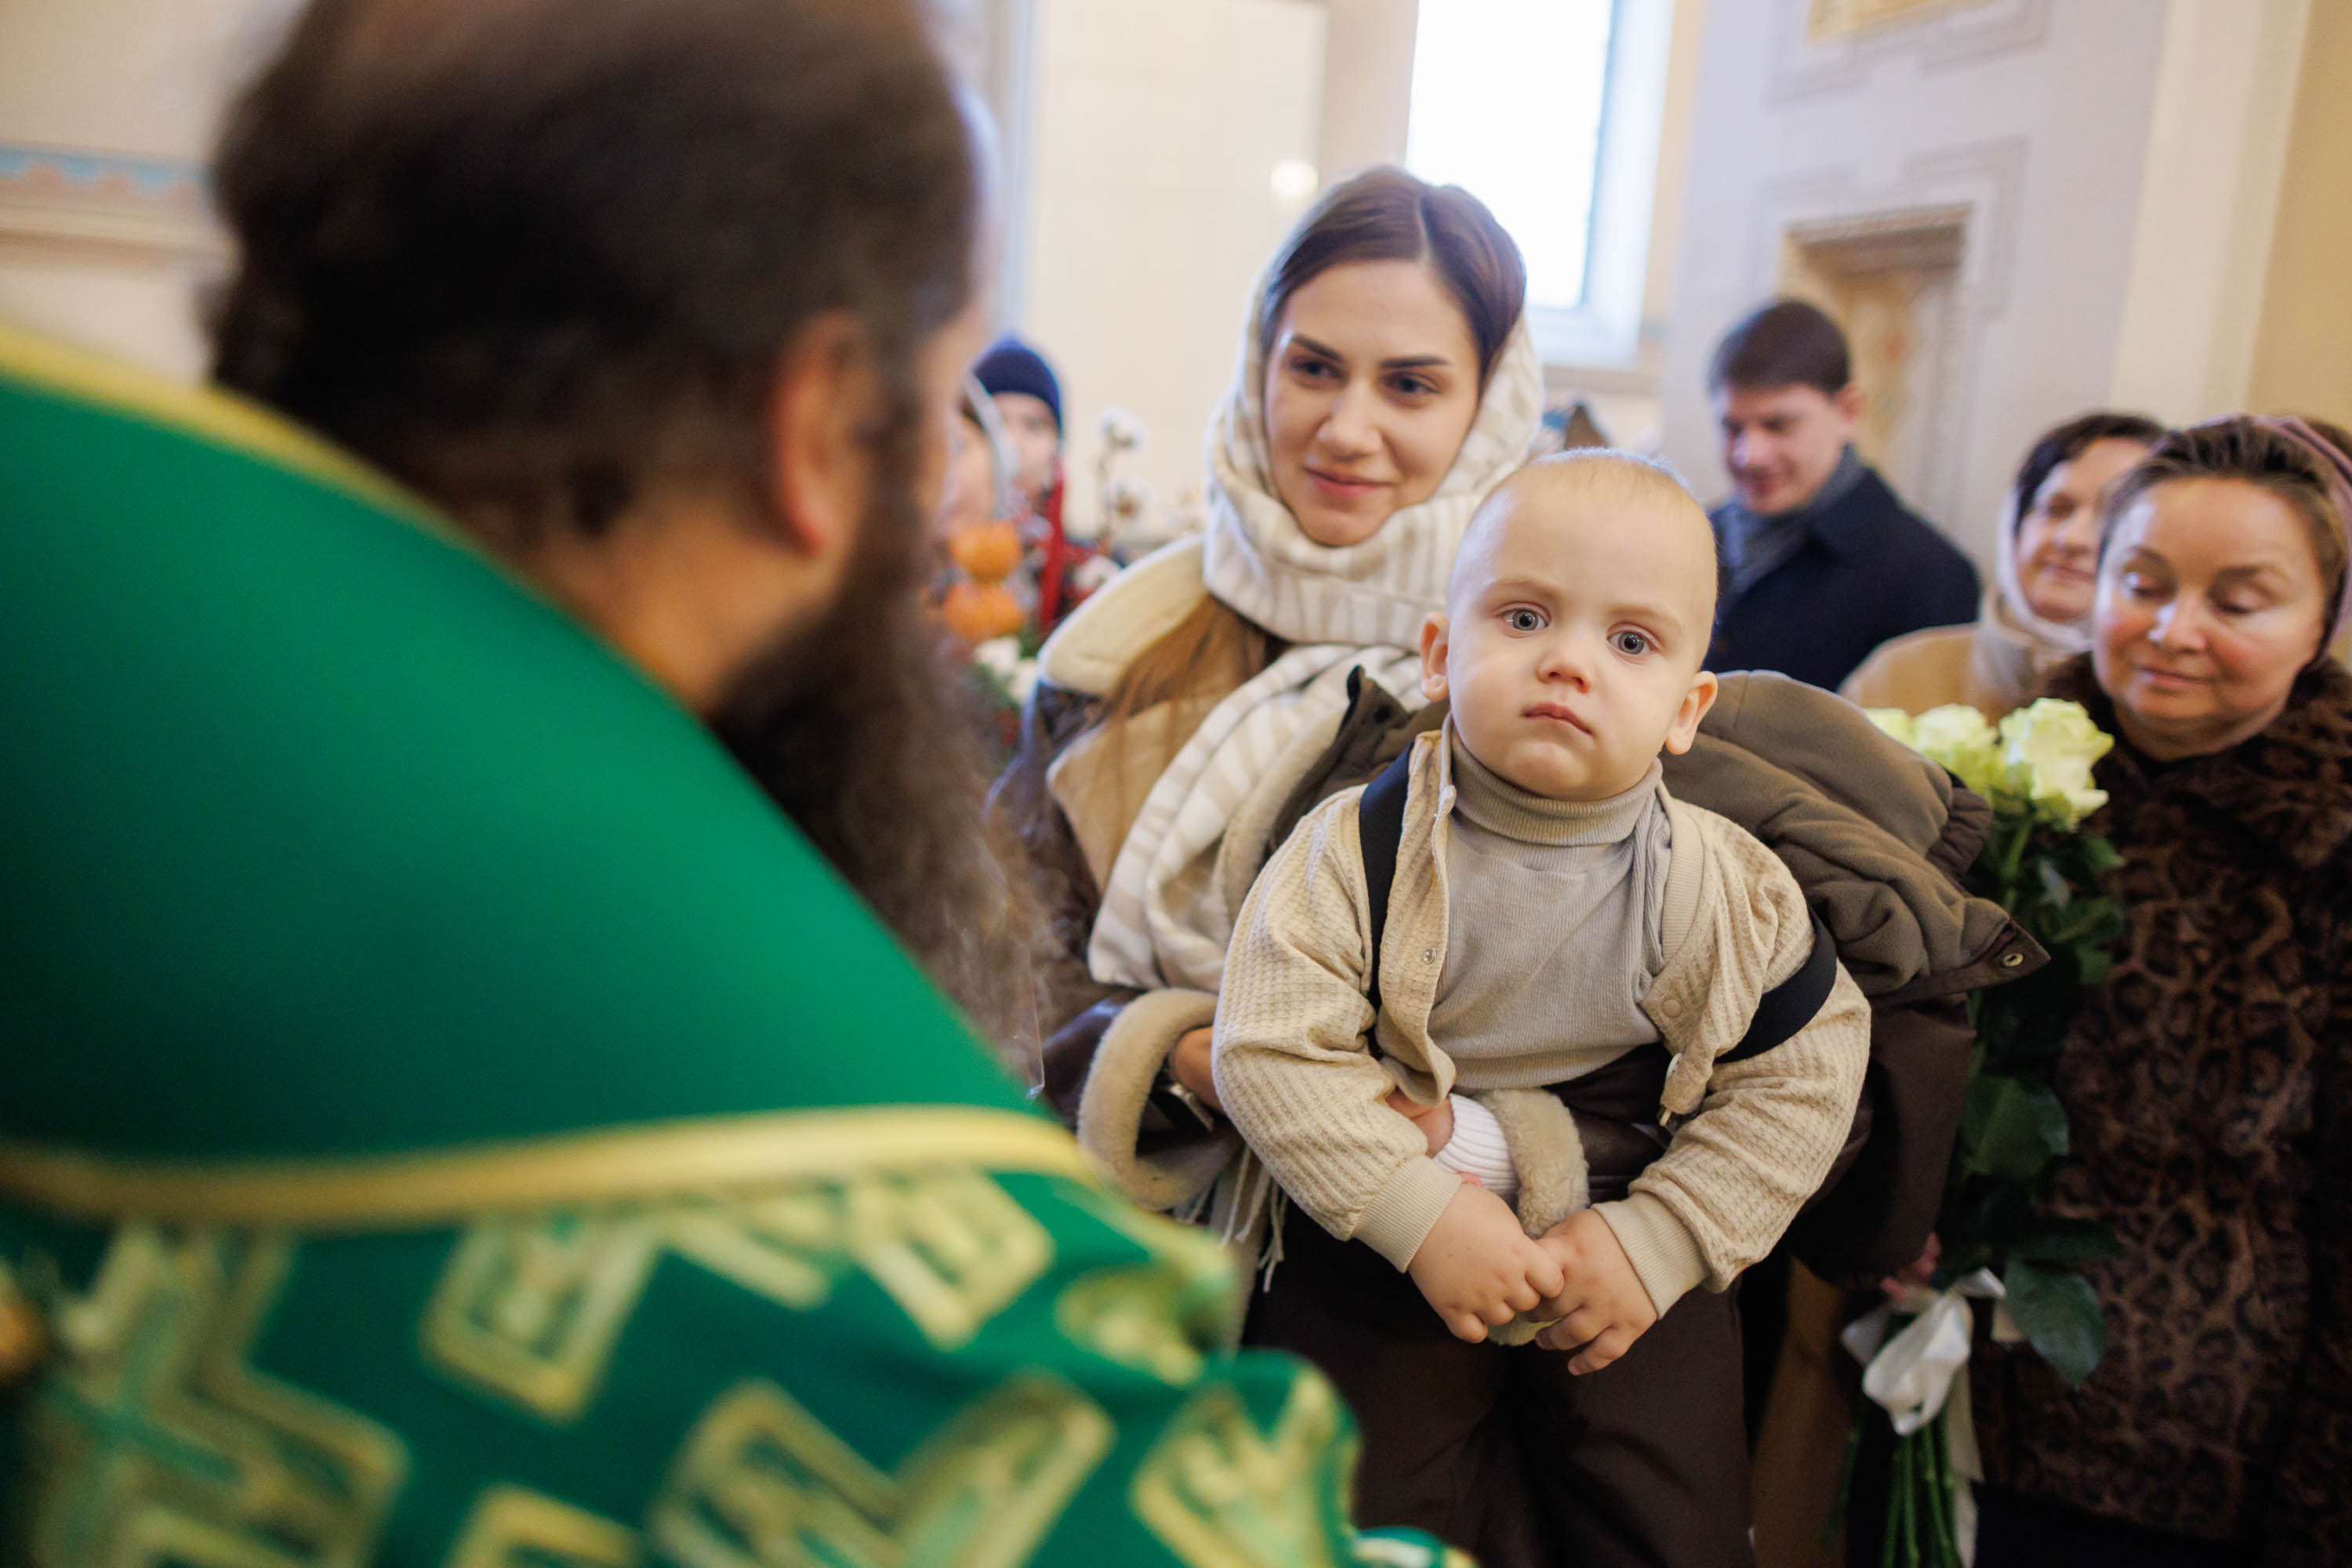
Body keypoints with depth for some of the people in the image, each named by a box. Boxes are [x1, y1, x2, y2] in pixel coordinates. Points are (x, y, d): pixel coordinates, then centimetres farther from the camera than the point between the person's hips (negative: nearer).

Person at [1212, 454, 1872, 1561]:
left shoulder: (1725, 890, -11)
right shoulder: (1360, 848, -16)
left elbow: (1805, 1080, -6)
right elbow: (1270, 1044, -19)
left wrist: (1657, 1242, -13)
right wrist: (1422, 1216, -25)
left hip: (1627, 1259, 2)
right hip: (1383, 1253, -1)